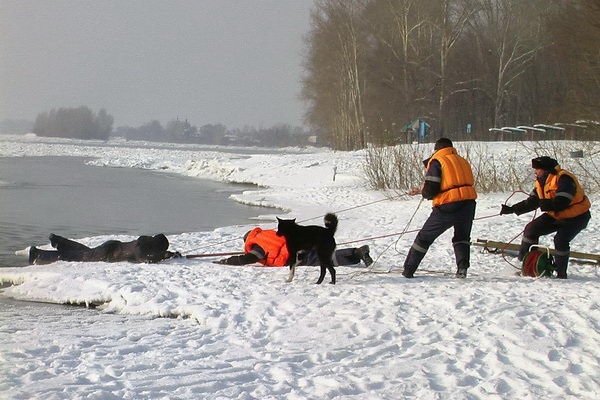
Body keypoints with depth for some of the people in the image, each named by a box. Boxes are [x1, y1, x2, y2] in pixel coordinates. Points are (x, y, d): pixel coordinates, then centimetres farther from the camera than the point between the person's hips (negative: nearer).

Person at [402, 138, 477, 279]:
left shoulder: (436, 162, 0)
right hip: (468, 203, 4)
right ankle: (462, 267, -2)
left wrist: (423, 192, 16)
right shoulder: (463, 161, 20)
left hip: (447, 206, -4)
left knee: (424, 237, 11)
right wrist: (421, 191, 29)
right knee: (462, 237, 22)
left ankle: (408, 270, 17)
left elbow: (430, 190, -10)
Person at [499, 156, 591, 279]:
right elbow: (531, 203, 3)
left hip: (576, 217, -8)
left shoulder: (564, 179, -27)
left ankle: (561, 273, -11)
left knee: (561, 239, -27)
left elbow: (561, 203, -36)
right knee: (532, 229, -3)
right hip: (556, 215, 8)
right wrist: (511, 209, -6)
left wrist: (543, 203, -41)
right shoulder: (541, 182, 0)